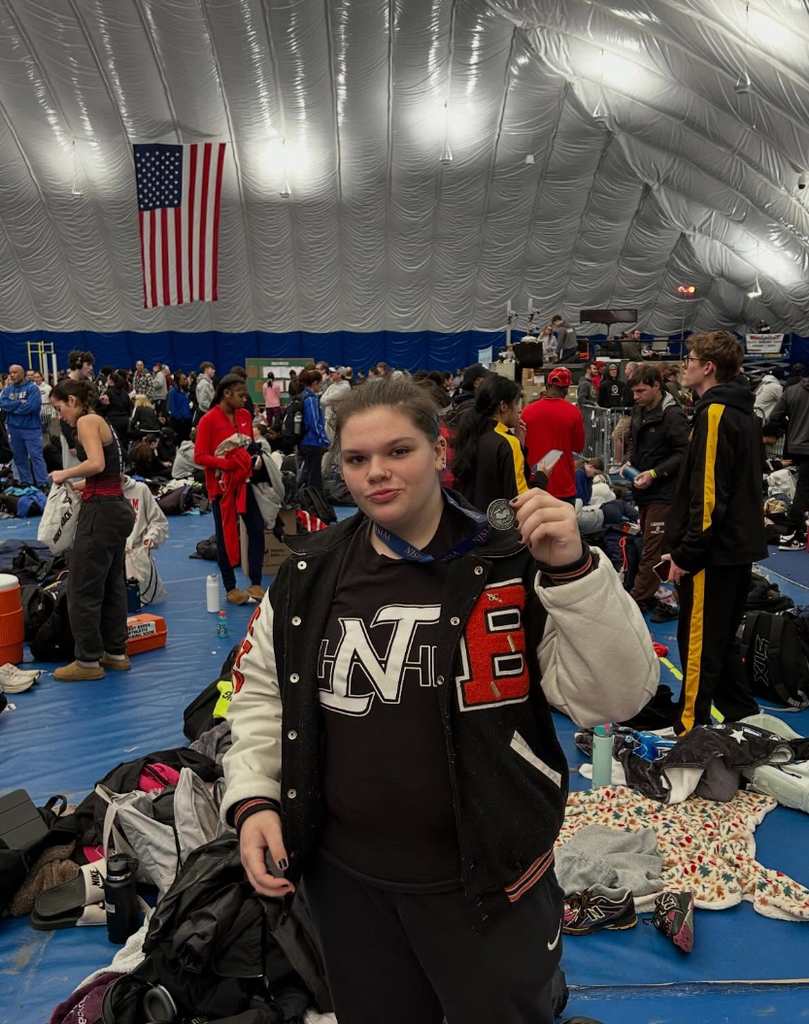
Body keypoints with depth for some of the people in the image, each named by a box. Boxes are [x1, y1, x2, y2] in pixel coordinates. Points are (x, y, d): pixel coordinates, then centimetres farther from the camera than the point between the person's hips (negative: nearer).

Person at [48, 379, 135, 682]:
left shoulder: (86, 421, -8)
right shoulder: (100, 423, 18)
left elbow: (96, 464, -24)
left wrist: (65, 473, -9)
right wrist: (73, 485, 17)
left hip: (101, 511, -10)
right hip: (116, 508, 10)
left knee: (83, 589, 0)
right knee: (112, 586, 15)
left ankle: (88, 661, 9)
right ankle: (116, 653, 24)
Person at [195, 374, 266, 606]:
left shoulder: (245, 415, 5)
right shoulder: (208, 420, -11)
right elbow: (199, 456, -13)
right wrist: (225, 463, -25)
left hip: (244, 481, 5)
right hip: (221, 485, -5)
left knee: (257, 529, 2)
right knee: (225, 535, 5)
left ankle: (255, 583, 12)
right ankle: (230, 588, 16)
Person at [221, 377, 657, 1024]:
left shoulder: (514, 563, -14)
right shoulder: (309, 574, -2)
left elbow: (614, 697, -19)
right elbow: (261, 692, 9)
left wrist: (573, 569, -30)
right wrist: (254, 797, -2)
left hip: (486, 879, -3)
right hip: (344, 874, 4)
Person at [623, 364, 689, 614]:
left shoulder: (673, 415, -15)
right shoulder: (639, 411, 10)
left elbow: (684, 453, -17)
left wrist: (654, 474, -21)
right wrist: (629, 461, 5)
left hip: (663, 493, -8)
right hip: (643, 490, 8)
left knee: (652, 550, -4)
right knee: (649, 545, 16)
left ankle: (637, 600, 1)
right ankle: (648, 596, 25)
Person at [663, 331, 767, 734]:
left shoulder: (714, 414, -16)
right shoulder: (744, 414, 14)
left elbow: (708, 495, -23)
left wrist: (685, 554, -17)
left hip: (714, 551, -10)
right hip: (740, 546, 10)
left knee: (698, 642, 1)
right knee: (722, 638, 19)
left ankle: (691, 727, 11)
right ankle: (744, 718, 29)